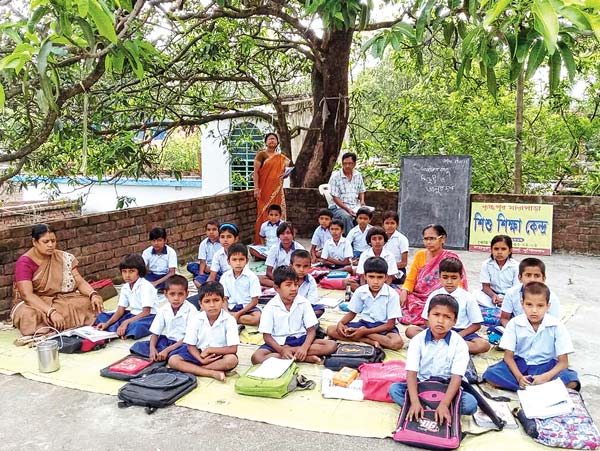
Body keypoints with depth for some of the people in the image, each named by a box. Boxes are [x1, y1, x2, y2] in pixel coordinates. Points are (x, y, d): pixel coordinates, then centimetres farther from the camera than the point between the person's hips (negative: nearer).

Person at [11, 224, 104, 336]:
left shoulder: (63, 258, 1)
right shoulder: (24, 262, -13)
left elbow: (80, 282, -2)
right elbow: (27, 295, -24)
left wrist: (93, 295, -24)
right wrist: (51, 312, -38)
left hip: (61, 300, 4)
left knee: (90, 303, -23)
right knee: (29, 316, -39)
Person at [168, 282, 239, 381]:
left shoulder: (229, 320, -14)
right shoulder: (195, 319, -8)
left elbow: (233, 349, -18)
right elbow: (191, 345, -5)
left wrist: (209, 350, -19)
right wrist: (201, 359, -22)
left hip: (220, 355, -2)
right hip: (198, 354, 2)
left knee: (232, 360, -34)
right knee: (173, 360, -20)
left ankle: (192, 369, -22)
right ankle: (213, 373, -26)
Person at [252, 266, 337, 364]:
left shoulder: (304, 302, -5)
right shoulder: (270, 307, -9)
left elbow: (311, 330, -5)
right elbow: (267, 336, -8)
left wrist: (304, 347, -25)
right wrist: (282, 350, -26)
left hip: (300, 339, 2)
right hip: (278, 342, -1)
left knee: (332, 345, -19)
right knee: (256, 357, -32)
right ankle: (306, 358, -27)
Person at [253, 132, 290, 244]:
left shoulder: (281, 157, 15)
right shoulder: (261, 154, -1)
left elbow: (283, 172, 26)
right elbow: (256, 172, -7)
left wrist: (285, 174, 2)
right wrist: (256, 188, -15)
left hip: (277, 190, 5)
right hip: (265, 190, -5)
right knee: (264, 213, -6)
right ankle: (261, 240, -1)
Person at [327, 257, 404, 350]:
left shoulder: (392, 294, -18)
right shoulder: (360, 291, -7)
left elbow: (390, 324, -16)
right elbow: (352, 313, 9)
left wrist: (365, 331, -23)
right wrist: (341, 323, -14)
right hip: (364, 323, 4)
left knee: (397, 343, -37)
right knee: (331, 330, -15)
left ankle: (364, 335, -18)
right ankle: (372, 341, -20)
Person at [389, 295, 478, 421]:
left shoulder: (459, 344, -11)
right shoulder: (418, 340, -9)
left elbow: (457, 377, -20)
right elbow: (411, 372, -18)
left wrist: (444, 404, -35)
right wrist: (415, 402, -34)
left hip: (446, 388, 0)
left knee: (471, 403, -28)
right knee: (394, 389, -23)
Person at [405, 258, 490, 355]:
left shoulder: (468, 298, -4)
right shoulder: (434, 295, 0)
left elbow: (476, 325, -2)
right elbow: (427, 320, 4)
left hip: (461, 332, -1)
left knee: (484, 345, -29)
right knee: (410, 330, -19)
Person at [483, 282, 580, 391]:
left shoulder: (557, 326, -12)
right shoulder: (514, 324, -9)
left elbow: (563, 362, -10)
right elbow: (508, 356, -5)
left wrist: (546, 377, -28)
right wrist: (519, 377, -23)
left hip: (546, 366, -1)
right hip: (520, 364, 1)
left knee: (572, 382, -30)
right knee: (490, 375, -25)